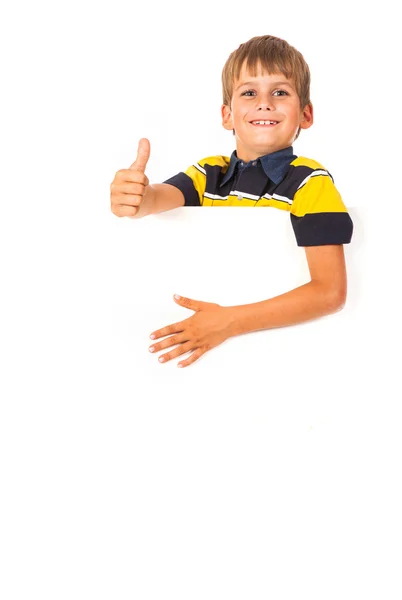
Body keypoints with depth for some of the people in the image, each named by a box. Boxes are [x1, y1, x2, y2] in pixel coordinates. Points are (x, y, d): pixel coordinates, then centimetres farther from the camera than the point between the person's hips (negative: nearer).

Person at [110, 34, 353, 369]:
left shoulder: (310, 182, -8)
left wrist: (230, 323, -22)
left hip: (281, 333, -3)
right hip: (203, 324, 4)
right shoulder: (209, 173, 6)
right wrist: (135, 197, -36)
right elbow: (161, 197, -12)